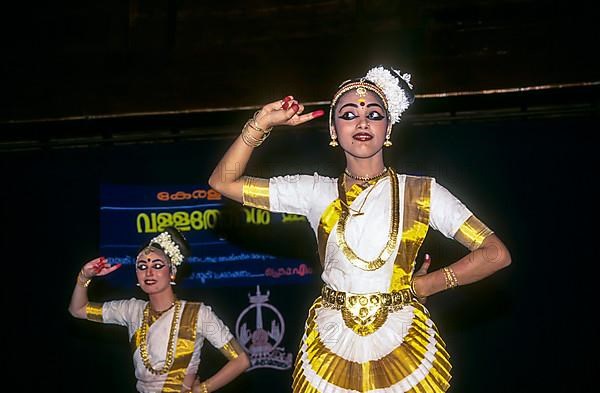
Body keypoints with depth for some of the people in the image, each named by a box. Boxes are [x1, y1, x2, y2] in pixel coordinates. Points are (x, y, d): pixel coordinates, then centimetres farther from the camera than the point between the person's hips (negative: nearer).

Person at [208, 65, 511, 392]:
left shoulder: (421, 193, -1)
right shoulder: (316, 192, 4)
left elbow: (496, 254, -5)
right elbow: (223, 181, 2)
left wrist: (422, 286, -4)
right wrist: (262, 123, -7)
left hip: (403, 350, -1)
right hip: (330, 351, 2)